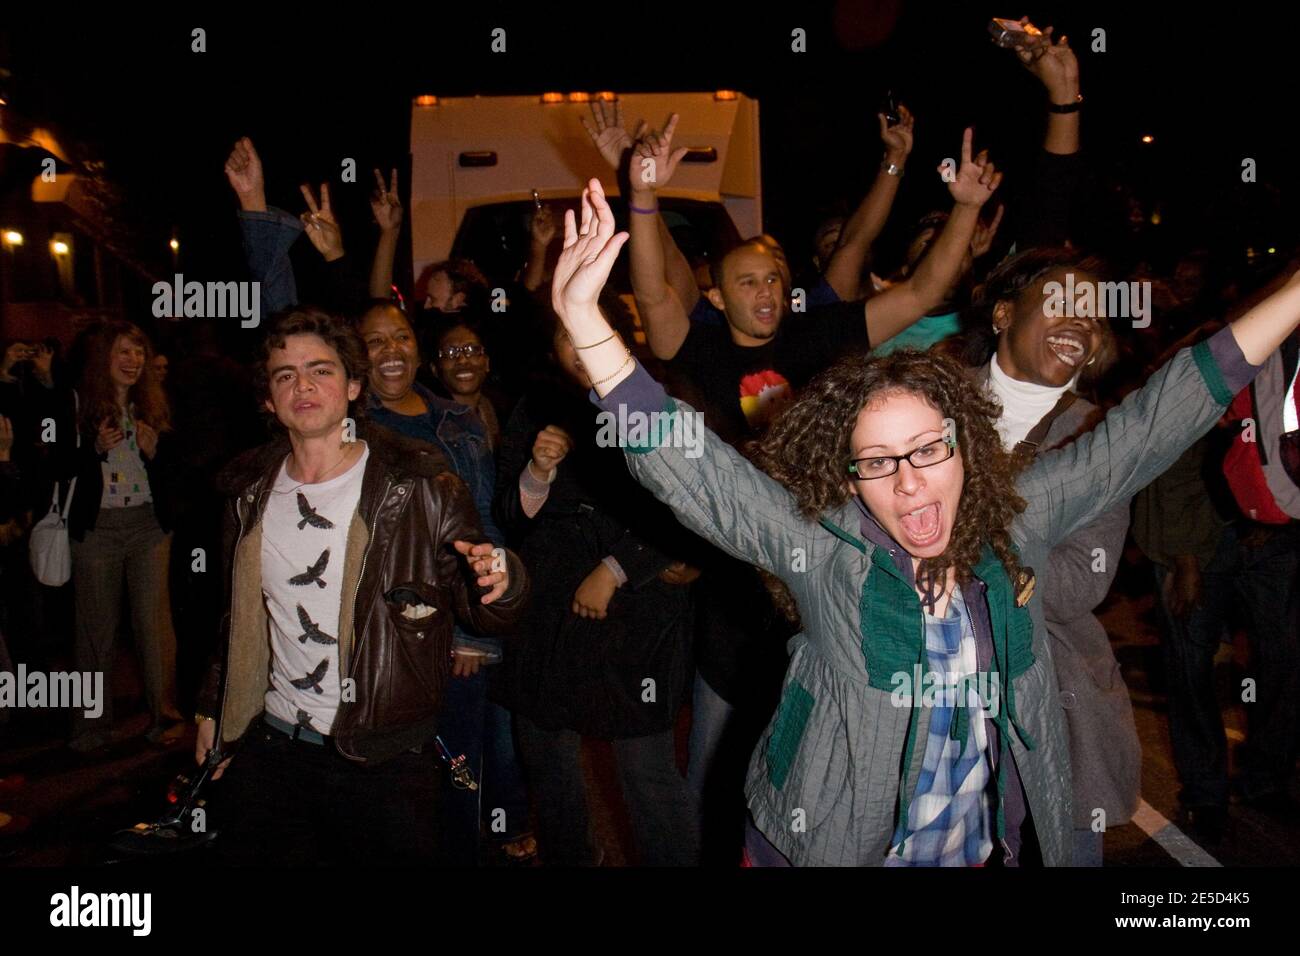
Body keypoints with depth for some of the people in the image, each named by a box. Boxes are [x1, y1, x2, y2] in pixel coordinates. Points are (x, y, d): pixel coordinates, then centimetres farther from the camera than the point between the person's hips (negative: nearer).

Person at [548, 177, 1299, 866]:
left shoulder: (1018, 520, -9)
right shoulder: (820, 544, -19)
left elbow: (1149, 427, -6)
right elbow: (683, 461, -26)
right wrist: (584, 317, -37)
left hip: (988, 845, 3)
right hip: (823, 846, -3)